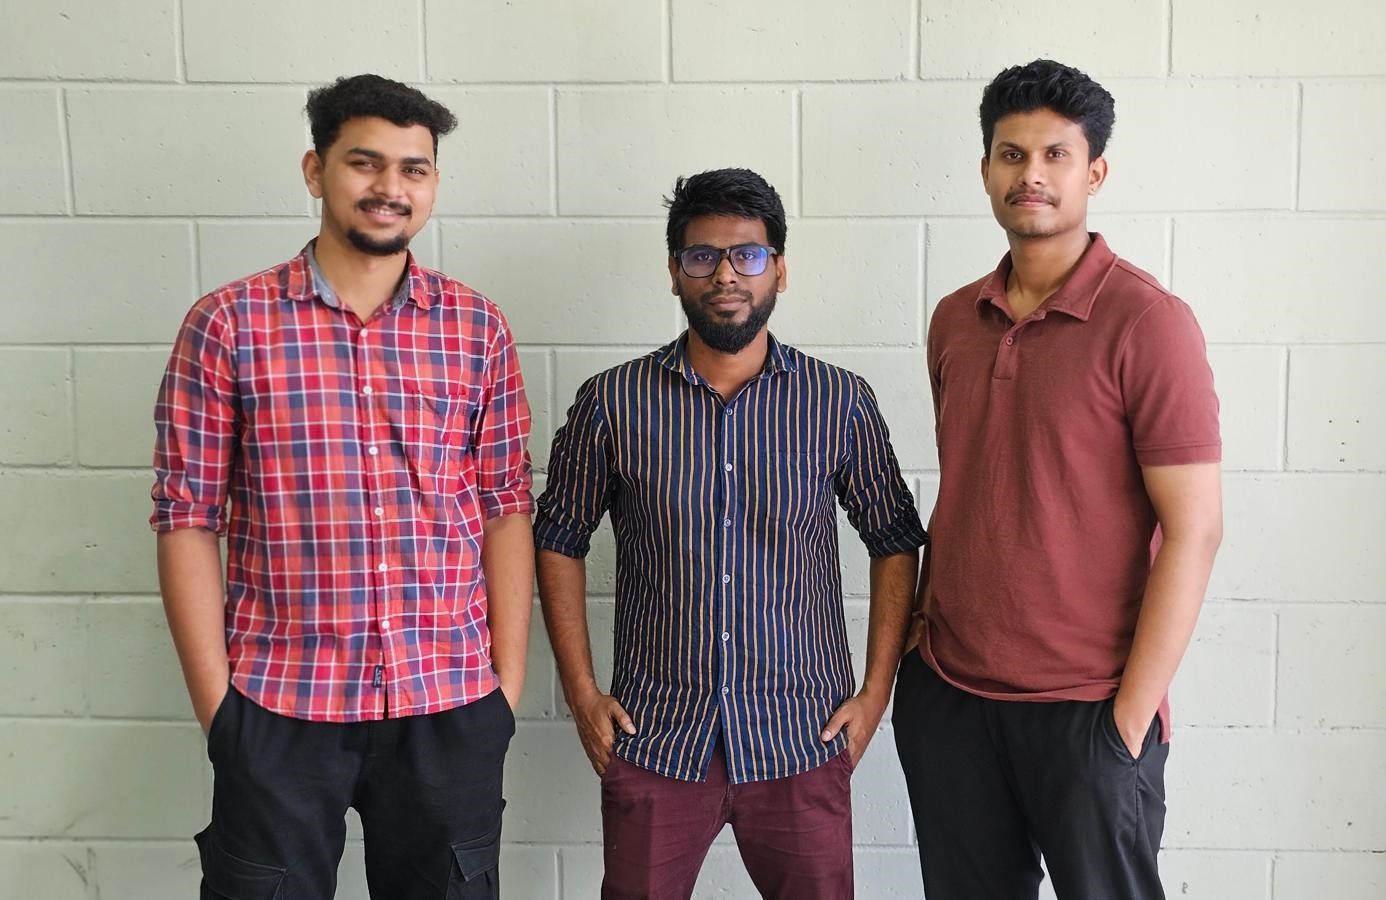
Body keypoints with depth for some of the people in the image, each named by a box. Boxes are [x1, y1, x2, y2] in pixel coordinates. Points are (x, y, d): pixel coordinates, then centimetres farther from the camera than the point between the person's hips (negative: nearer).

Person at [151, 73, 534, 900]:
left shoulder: (477, 328, 3)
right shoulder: (229, 326, -2)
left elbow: (507, 508, 4)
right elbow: (188, 519, -2)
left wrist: (509, 681, 0)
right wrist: (215, 703, -5)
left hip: (452, 707, 2)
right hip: (278, 703, -1)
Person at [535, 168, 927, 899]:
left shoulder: (840, 403, -3)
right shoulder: (612, 403, -4)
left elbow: (894, 541, 6)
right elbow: (560, 539, 5)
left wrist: (876, 689, 1)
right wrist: (582, 693, 1)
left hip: (801, 740, 0)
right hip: (653, 737, 0)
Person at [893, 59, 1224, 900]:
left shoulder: (1147, 321, -11)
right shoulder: (954, 320, 6)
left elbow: (1194, 530, -13)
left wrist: (1130, 718, -14)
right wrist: (919, 636, 9)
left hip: (1086, 707, -5)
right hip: (946, 697, 5)